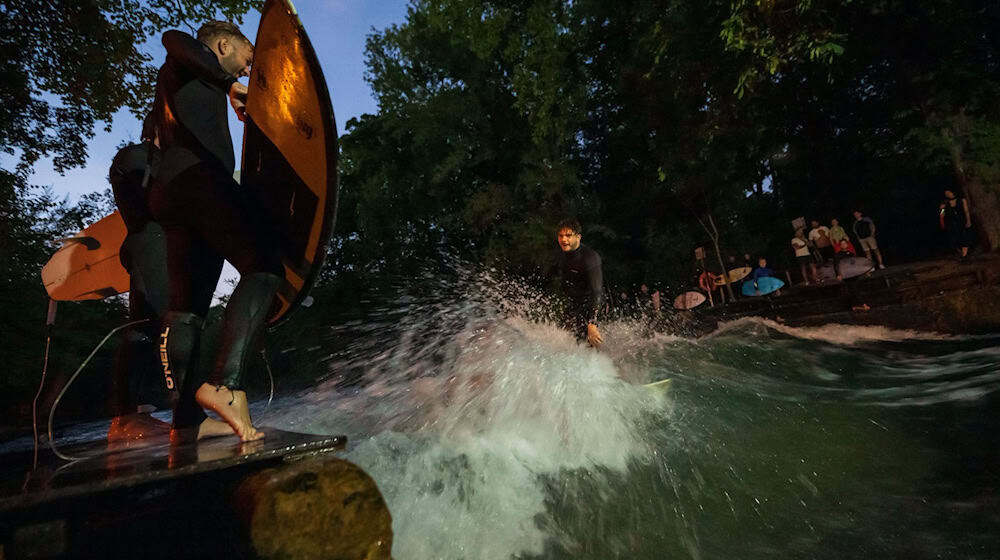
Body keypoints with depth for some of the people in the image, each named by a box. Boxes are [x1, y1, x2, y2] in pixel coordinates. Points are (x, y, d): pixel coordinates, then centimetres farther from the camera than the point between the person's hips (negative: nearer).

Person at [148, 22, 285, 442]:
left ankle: (185, 420, -3)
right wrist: (229, 84, -3)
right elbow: (174, 39, -9)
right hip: (199, 176, -9)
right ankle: (225, 382, -37)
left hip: (170, 190, 9)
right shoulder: (192, 62, 15)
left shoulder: (174, 78, 39)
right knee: (264, 267, -23)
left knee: (185, 307, 0)